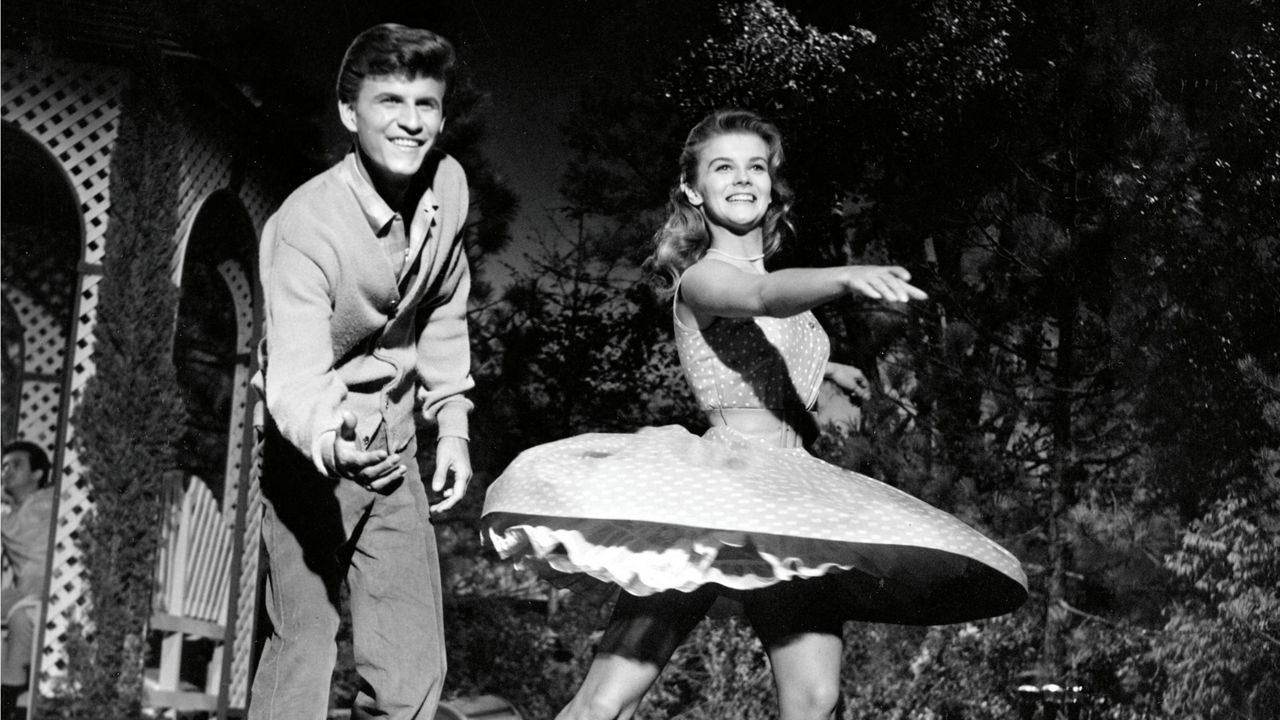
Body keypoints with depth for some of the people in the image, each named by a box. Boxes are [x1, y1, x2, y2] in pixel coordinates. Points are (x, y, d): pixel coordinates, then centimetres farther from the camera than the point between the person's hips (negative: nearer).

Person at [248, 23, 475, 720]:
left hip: (393, 446, 5)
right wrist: (335, 446, -51)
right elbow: (296, 371, -32)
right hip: (313, 448, -5)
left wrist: (451, 424, 8)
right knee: (302, 644, -10)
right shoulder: (304, 226, -23)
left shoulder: (448, 186, -5)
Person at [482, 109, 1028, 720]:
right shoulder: (700, 276, -4)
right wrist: (848, 276, -47)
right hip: (714, 493, -7)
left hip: (790, 503, 7)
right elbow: (762, 297, -29)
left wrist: (824, 369, 52)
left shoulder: (779, 278, 20)